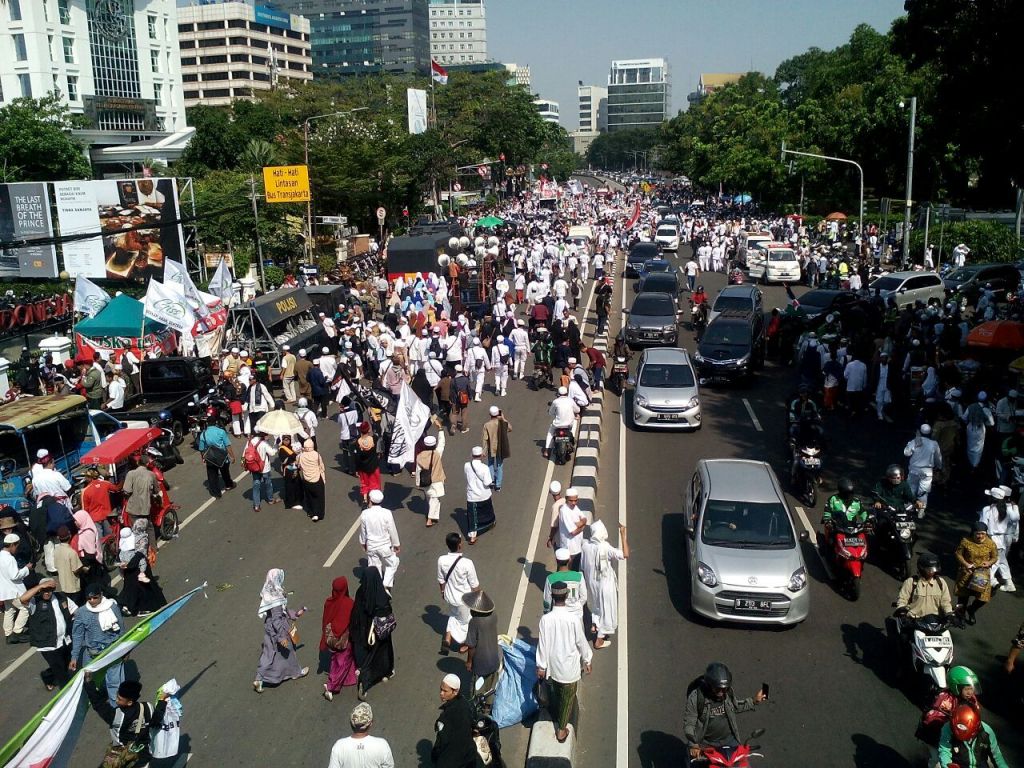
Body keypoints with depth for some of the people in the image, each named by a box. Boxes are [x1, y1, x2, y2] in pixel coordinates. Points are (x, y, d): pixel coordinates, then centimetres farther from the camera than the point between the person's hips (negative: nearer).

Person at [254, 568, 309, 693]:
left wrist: (295, 613, 18)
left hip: (270, 628, 8)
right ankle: (296, 672, 38)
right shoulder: (275, 598, -31)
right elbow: (276, 619, -27)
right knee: (285, 650, 15)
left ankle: (259, 680, 20)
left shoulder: (269, 593, -3)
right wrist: (282, 636, -22)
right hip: (277, 629, -8)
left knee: (269, 653, 17)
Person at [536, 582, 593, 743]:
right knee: (567, 698, 17)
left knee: (554, 694, 28)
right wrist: (587, 660, 6)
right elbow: (581, 642, -11)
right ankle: (561, 729, 26)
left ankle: (555, 718, 50)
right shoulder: (573, 619, -24)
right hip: (569, 666, -2)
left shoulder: (546, 619, -20)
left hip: (552, 665, 2)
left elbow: (542, 643, -12)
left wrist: (541, 665, 2)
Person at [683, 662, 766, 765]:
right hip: (705, 744, -3)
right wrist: (693, 744, -24)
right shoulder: (696, 696, -23)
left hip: (728, 739, 3)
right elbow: (688, 723, -16)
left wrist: (753, 701, 5)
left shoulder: (728, 691, -9)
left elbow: (735, 706, 13)